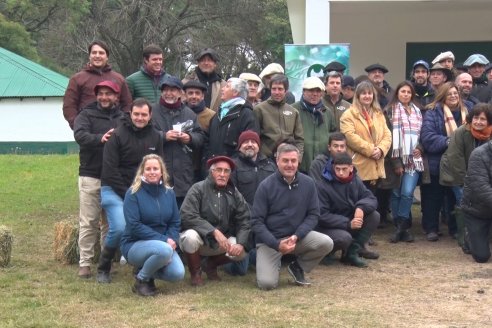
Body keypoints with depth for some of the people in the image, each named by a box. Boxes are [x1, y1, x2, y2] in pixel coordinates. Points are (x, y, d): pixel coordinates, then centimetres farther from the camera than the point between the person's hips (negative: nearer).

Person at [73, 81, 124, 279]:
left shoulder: (123, 118, 10)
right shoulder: (86, 115, 3)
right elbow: (80, 135, -17)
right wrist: (100, 138, -32)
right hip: (90, 176, -3)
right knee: (89, 222, -2)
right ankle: (84, 263, 3)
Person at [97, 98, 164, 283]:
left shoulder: (156, 137, 6)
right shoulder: (118, 135, -9)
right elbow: (110, 170, -11)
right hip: (115, 190, -4)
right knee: (119, 228, -21)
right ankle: (102, 269, 1)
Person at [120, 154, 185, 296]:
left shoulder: (169, 192, 5)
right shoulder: (133, 193, -10)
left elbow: (175, 222, 6)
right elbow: (134, 226, -18)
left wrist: (172, 239, -16)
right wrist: (163, 240, -23)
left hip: (163, 244, 5)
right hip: (134, 244, -5)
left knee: (178, 274, -20)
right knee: (164, 250, -35)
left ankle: (146, 269, 11)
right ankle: (141, 280, -8)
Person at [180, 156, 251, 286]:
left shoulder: (234, 194, -2)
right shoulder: (198, 189, -14)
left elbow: (244, 220, -5)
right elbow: (188, 217, -25)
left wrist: (241, 243, -23)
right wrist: (214, 232, -32)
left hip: (222, 241, 4)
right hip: (200, 237, -4)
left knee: (242, 251, -20)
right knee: (191, 236, -36)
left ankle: (211, 265, 12)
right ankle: (195, 272, -5)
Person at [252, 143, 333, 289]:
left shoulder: (308, 183, -4)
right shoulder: (266, 186, -11)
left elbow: (313, 215, -1)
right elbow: (257, 221, -11)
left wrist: (296, 236, -17)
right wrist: (277, 244, -22)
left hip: (298, 236, 3)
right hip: (270, 240, -3)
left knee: (326, 243, -23)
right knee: (267, 283, -21)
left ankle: (297, 267, 5)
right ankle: (274, 264, 16)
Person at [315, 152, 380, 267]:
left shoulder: (355, 180, 0)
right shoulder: (322, 185, -20)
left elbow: (371, 198, -1)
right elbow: (322, 215, -23)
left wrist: (361, 207, -26)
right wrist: (348, 224, -30)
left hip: (350, 223, 7)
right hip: (328, 227, -7)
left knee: (374, 216, -14)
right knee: (344, 237, -38)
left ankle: (352, 252, -11)